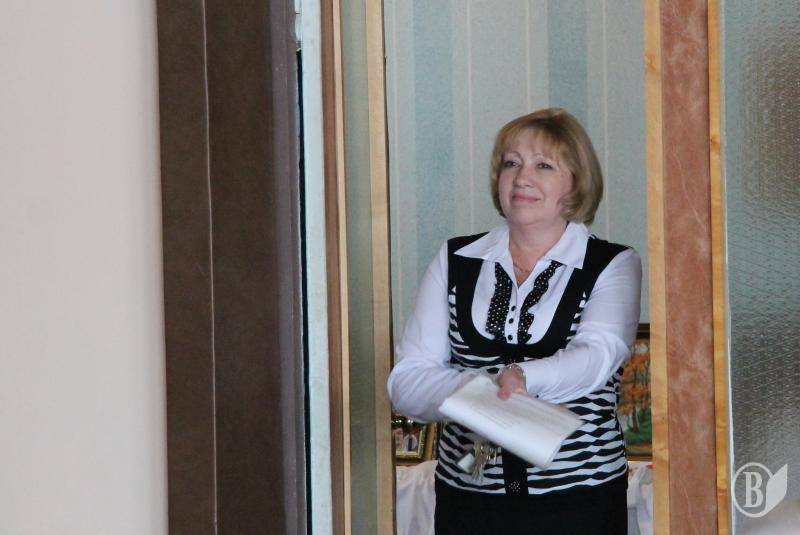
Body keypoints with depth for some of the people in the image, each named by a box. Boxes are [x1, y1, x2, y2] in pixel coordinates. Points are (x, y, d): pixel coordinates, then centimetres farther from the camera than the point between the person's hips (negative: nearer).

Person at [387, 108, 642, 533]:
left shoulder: (614, 265, 2)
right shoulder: (454, 262, 9)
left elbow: (598, 354, -17)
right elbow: (405, 380, 2)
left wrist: (523, 378, -37)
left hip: (578, 498, -2)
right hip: (468, 495, 2)